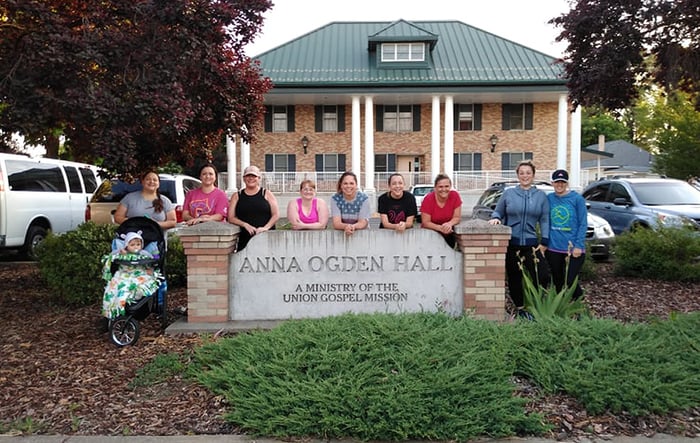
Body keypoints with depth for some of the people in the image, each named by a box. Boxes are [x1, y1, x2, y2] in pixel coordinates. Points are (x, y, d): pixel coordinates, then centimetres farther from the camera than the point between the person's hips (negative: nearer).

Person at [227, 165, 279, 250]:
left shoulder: (266, 194, 11)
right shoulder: (237, 196, 15)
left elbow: (276, 215, 4)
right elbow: (231, 218, 6)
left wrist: (266, 227, -12)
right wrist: (245, 225, -11)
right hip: (245, 239, 1)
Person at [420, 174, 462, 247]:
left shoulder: (455, 195, -12)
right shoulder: (428, 199, -16)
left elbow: (457, 218, -6)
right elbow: (426, 223, -14)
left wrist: (449, 224, -27)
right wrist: (440, 228, -30)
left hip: (448, 232, 2)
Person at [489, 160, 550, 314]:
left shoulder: (541, 196, 8)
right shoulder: (508, 193, 6)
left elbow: (544, 220, 6)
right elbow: (498, 212, 11)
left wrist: (544, 242, -1)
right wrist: (496, 218, -13)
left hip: (532, 244, 0)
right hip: (511, 243, 0)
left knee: (542, 275, -9)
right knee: (514, 278, 6)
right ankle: (520, 308, 21)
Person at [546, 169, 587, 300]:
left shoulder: (577, 198, -3)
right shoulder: (549, 199, 6)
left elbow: (583, 224, -5)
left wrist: (578, 245, -12)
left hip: (573, 249, -4)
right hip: (553, 249, 4)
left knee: (570, 282, -8)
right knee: (557, 283, 12)